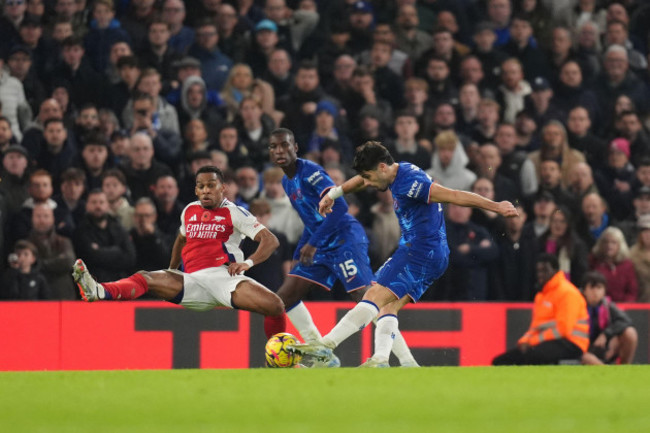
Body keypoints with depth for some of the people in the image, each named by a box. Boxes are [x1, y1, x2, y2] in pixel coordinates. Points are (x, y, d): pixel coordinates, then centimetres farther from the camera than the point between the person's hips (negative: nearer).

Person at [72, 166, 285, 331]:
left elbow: (271, 240, -1)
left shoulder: (233, 213, 5)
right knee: (146, 278, -19)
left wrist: (248, 262, -16)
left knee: (276, 306, -28)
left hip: (223, 275, -4)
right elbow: (181, 239, 40)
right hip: (194, 282, 4)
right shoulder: (190, 211, 20)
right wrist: (171, 272, 33)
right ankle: (99, 291, -45)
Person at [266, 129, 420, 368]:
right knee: (284, 298, 7)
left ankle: (407, 361, -18)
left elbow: (339, 206, -23)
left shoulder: (309, 171, -13)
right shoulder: (287, 182, 15)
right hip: (322, 248, 10)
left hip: (345, 239, -10)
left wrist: (313, 243, -25)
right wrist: (298, 256, 20)